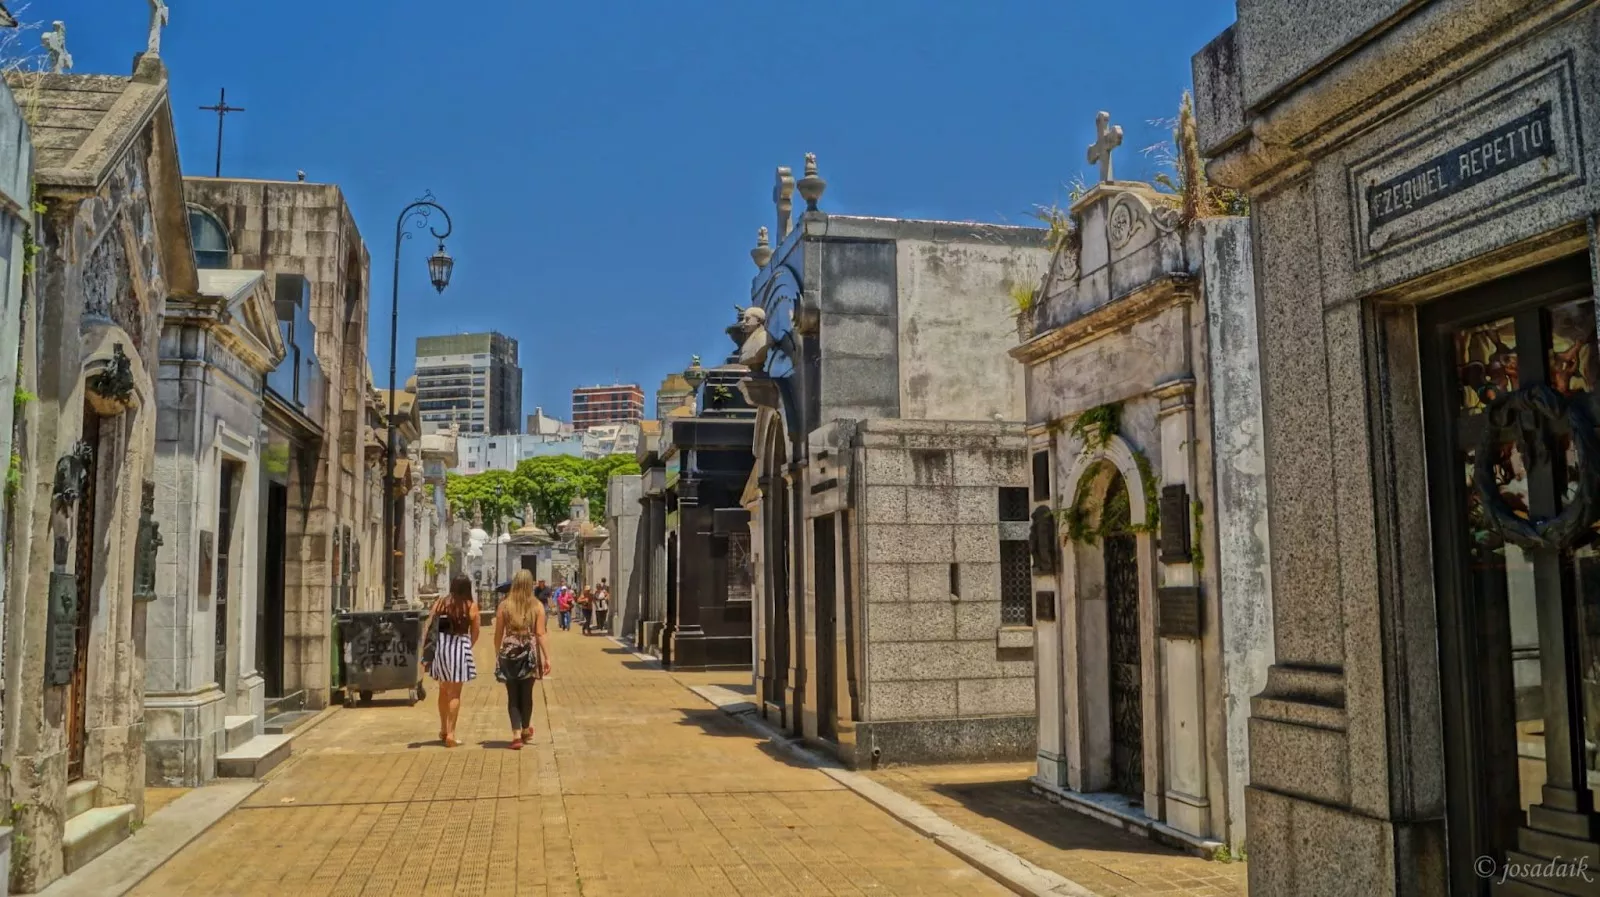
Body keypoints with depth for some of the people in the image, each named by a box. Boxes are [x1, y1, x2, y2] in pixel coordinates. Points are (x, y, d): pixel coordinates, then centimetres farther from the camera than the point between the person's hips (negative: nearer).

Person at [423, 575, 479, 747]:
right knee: (455, 693, 3)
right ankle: (450, 733, -1)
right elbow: (474, 634, 1)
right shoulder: (471, 606, -1)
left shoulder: (441, 603, 5)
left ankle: (443, 729, 31)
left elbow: (427, 626, -2)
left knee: (443, 690, 20)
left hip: (440, 645, 3)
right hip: (460, 646, -3)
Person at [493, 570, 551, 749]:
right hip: (530, 653, 0)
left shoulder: (504, 605, 0)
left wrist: (497, 654, 16)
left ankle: (516, 734, -4)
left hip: (509, 653, 0)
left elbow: (498, 634, 3)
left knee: (513, 696, 6)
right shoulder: (537, 606, -2)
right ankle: (526, 730, 31)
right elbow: (540, 634, -6)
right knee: (526, 694, 15)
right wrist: (547, 657, -3)